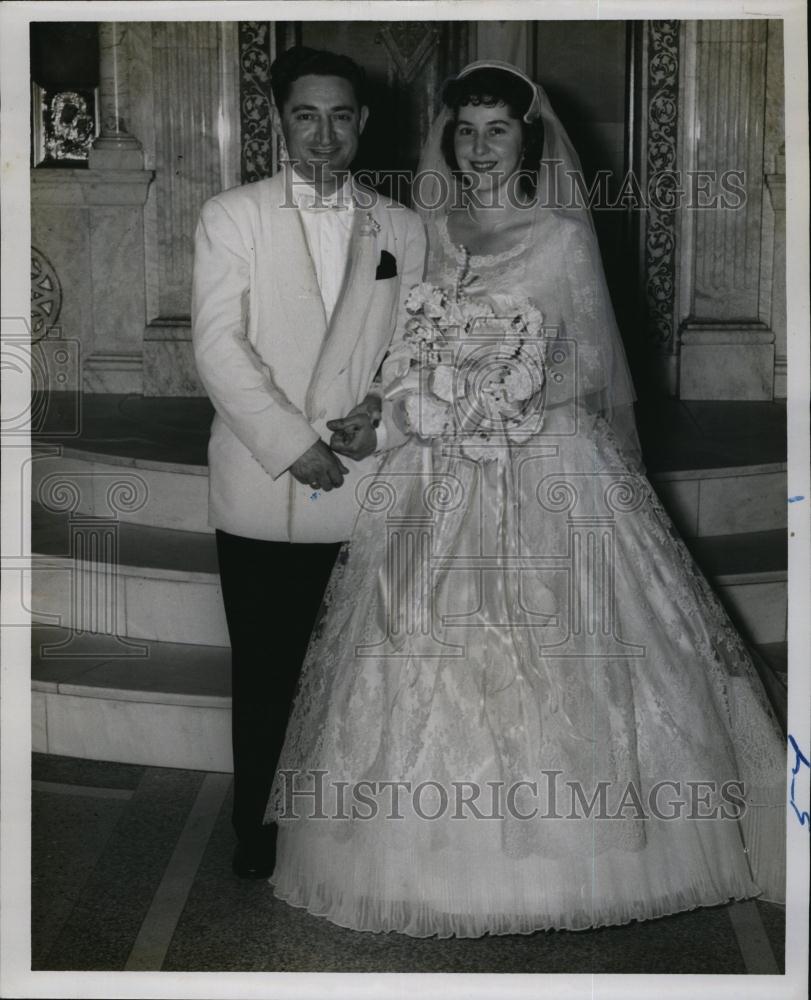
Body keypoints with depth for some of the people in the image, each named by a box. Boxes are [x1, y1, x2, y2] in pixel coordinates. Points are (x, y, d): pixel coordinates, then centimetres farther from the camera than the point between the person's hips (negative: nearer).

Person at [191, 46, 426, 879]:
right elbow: (218, 345, -6)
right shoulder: (231, 216, 3)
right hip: (264, 491, -1)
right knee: (265, 672, 7)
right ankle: (258, 829, 21)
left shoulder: (400, 229, 11)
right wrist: (293, 446, -13)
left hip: (369, 489, 2)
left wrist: (380, 422, -8)